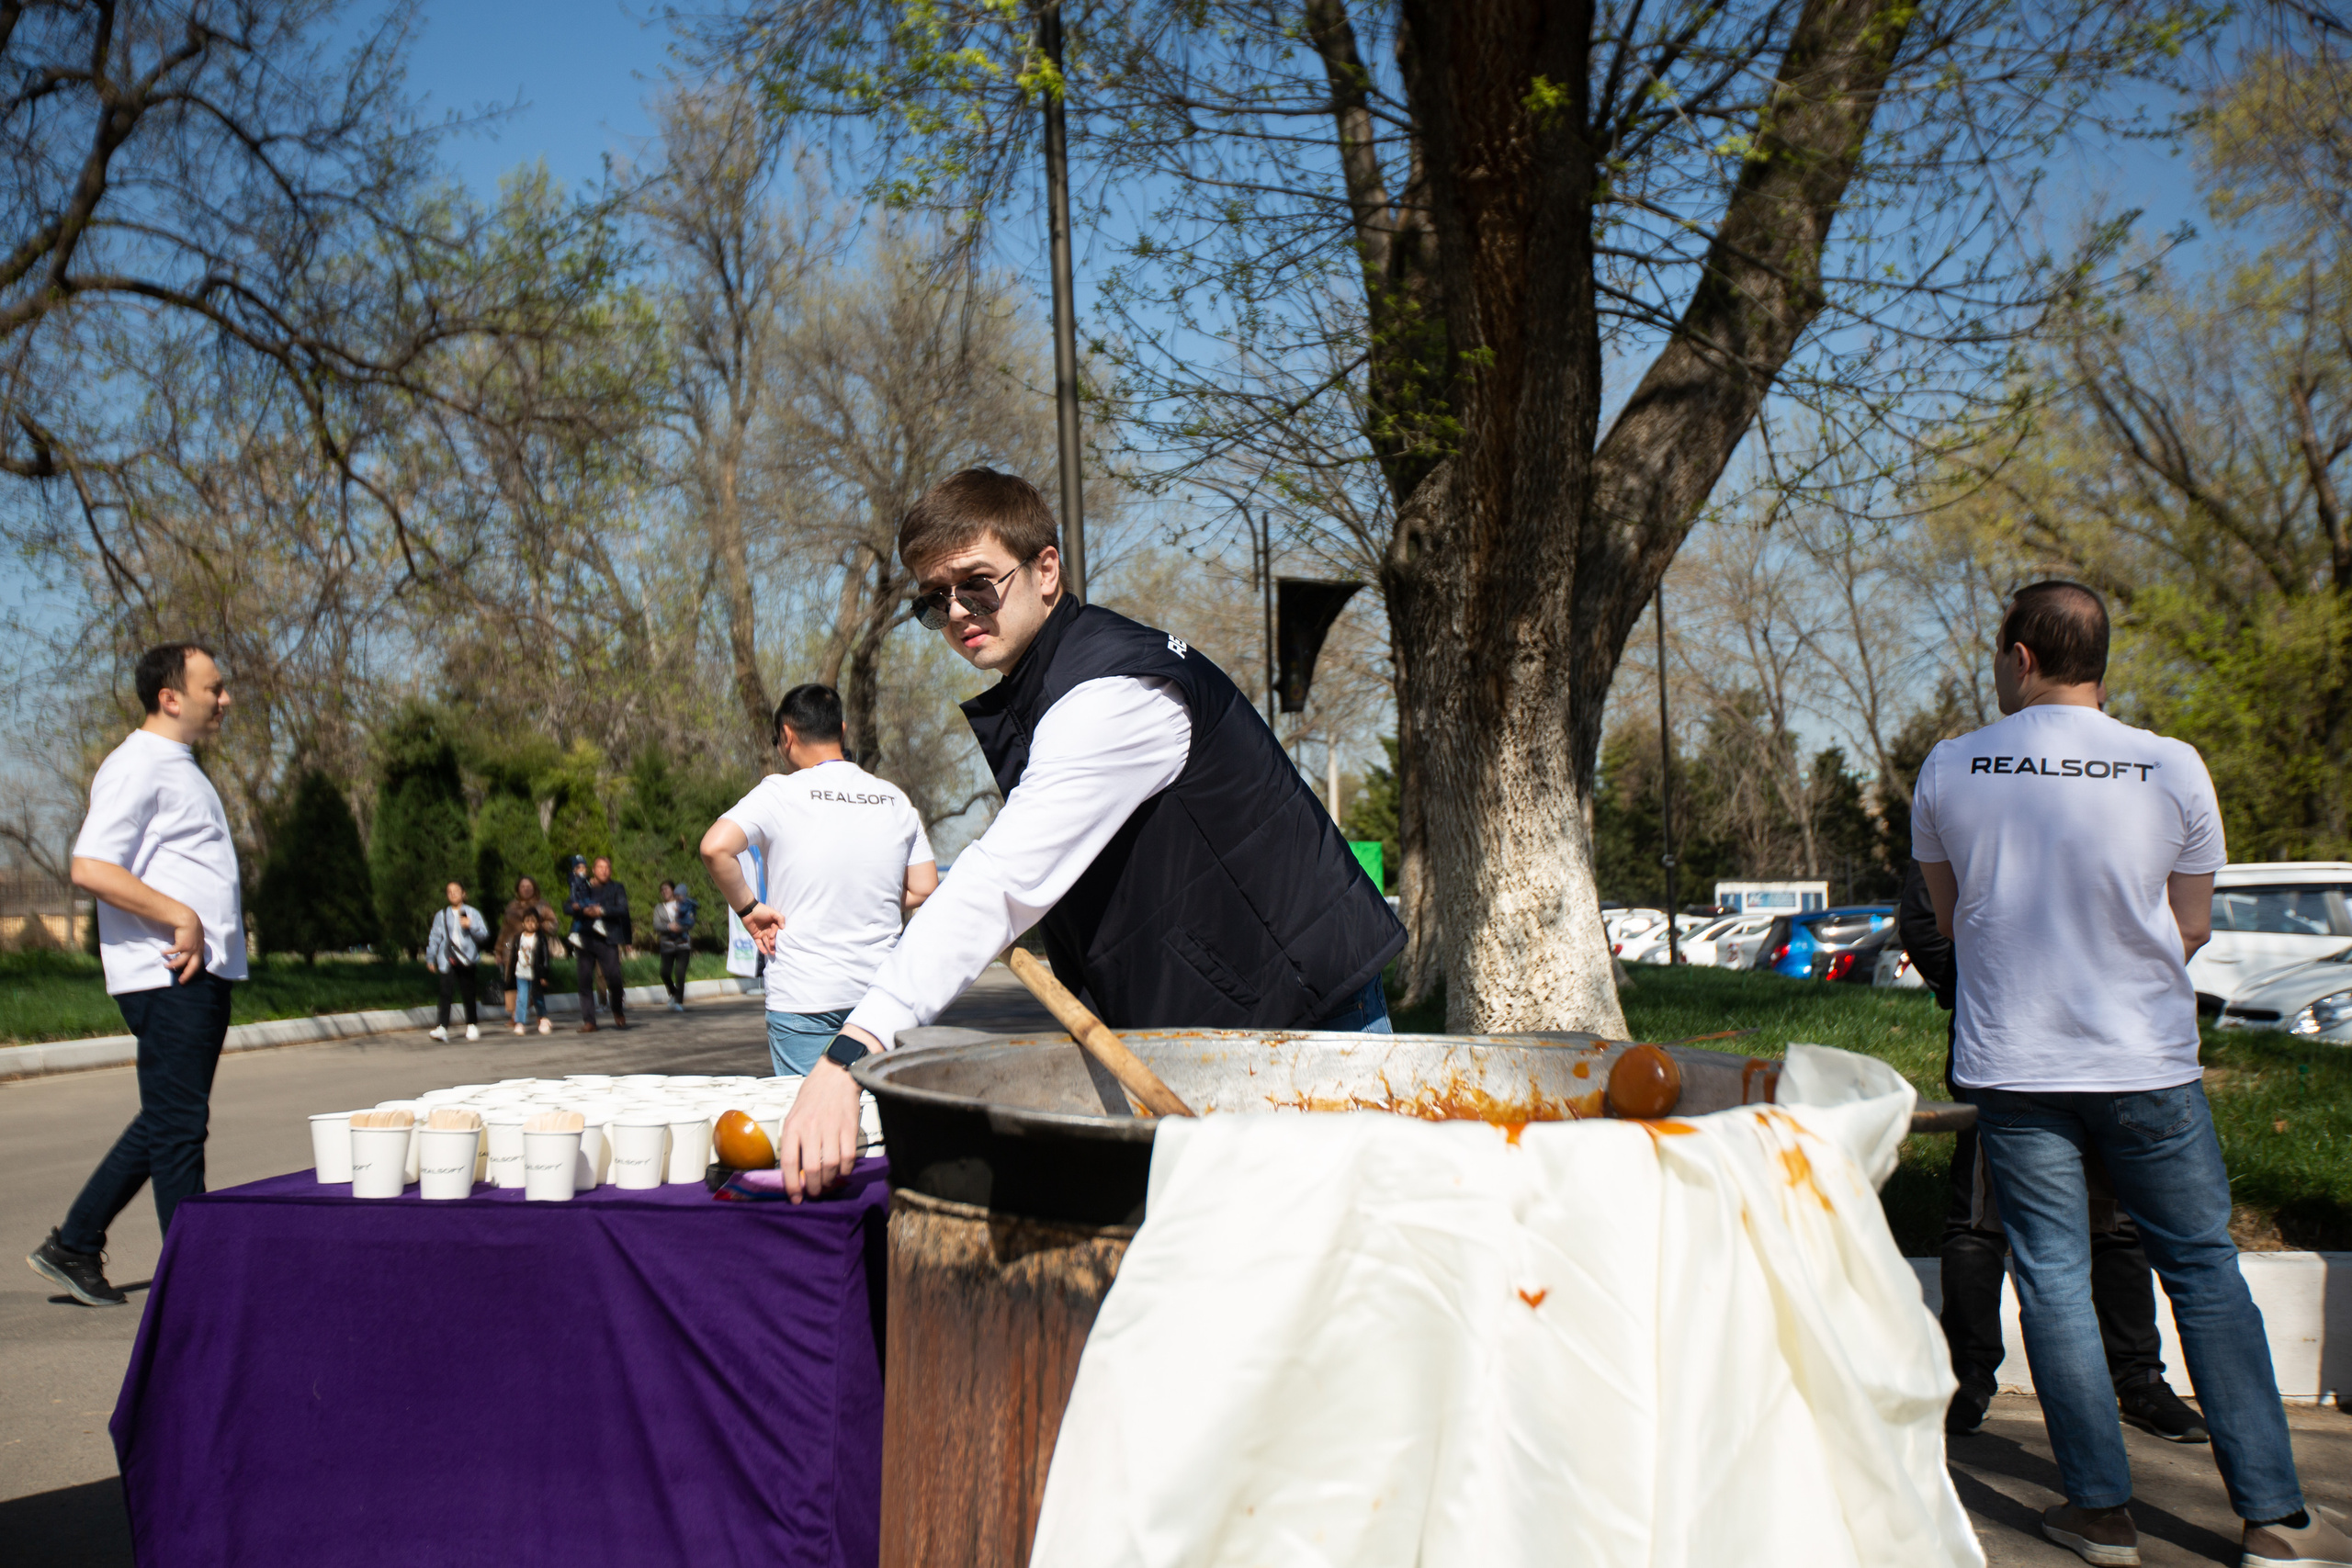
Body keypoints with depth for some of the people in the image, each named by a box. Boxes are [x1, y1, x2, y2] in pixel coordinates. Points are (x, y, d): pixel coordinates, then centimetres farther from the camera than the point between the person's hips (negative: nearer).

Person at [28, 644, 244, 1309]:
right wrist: (182, 919, -20)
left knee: (169, 1122, 15)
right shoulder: (136, 767, -11)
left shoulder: (180, 768, 21)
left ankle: (73, 1246, 24)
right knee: (177, 1127, -3)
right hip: (170, 977, -10)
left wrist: (220, 925, 15)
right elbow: (90, 869, -20)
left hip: (204, 972, 10)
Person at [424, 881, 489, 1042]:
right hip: (448, 960, 0)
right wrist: (430, 959, 15)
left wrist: (470, 926, -16)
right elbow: (434, 937, 16)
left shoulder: (472, 913, 7)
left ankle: (472, 1025, 19)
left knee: (469, 993, 4)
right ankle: (442, 1027, -16)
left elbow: (484, 934, 1)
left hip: (467, 960, 0)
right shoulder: (441, 915, 12)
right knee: (445, 992, -12)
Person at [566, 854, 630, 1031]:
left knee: (614, 978, -12)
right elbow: (567, 907, 6)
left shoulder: (616, 889, 11)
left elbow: (623, 909, -4)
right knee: (585, 981, -1)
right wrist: (583, 910, -14)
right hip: (585, 939, 2)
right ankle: (589, 1022, 4)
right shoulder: (582, 887, 15)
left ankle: (618, 1012, 14)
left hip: (607, 940, -2)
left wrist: (602, 910, -18)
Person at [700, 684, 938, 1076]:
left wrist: (749, 909, -8)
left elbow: (715, 847, -21)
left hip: (802, 996, -4)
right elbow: (924, 889, 7)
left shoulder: (780, 792, -7)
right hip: (880, 994, 4)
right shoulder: (894, 799, 6)